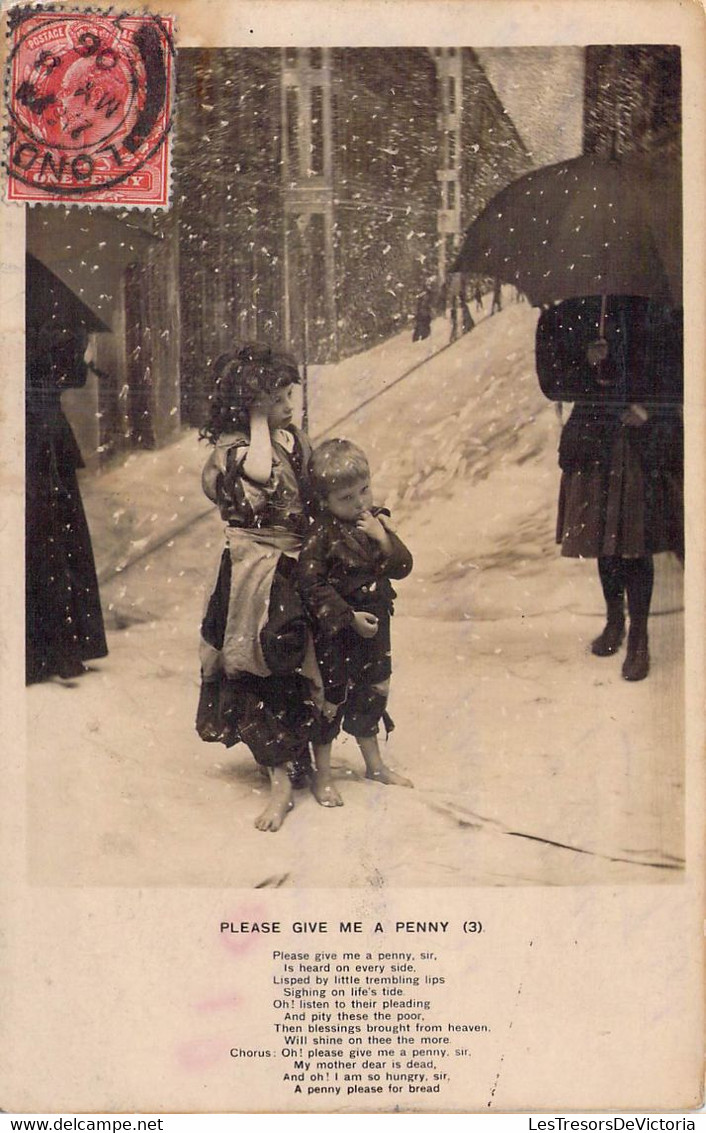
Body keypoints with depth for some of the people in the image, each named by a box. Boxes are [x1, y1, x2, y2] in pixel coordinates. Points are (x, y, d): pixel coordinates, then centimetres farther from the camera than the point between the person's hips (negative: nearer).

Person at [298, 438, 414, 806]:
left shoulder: (378, 522, 1)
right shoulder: (322, 534, -18)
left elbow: (402, 567, -2)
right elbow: (312, 585, -20)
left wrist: (383, 537, -18)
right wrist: (349, 617, -21)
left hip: (375, 625, 6)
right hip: (335, 631, -6)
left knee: (372, 693, 20)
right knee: (331, 697, 5)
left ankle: (374, 764, 39)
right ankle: (323, 776, 21)